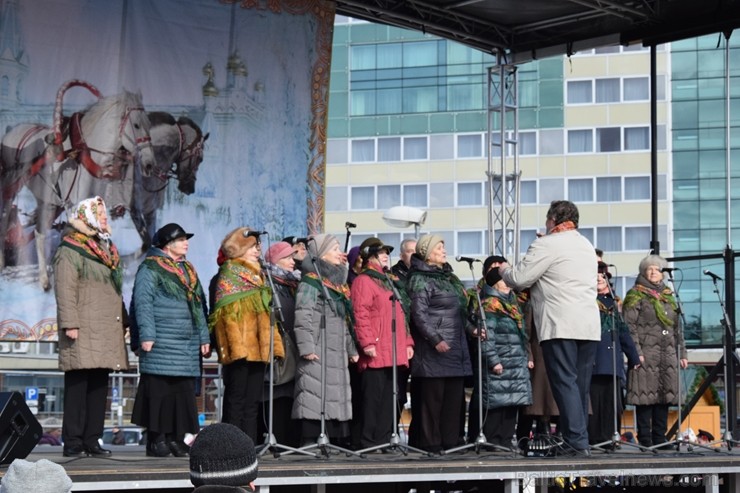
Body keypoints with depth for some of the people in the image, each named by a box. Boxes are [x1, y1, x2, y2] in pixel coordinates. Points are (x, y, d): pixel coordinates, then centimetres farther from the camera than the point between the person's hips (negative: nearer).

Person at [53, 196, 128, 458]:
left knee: (99, 386, 7)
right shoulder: (70, 251, -4)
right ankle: (72, 443, -4)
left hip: (106, 332, 8)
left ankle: (92, 440, 11)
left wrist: (123, 321, 18)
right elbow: (65, 291, -12)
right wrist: (70, 324, -20)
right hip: (83, 331, -8)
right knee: (78, 385, -7)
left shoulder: (106, 250, 22)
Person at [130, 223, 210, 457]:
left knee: (183, 392, 5)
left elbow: (199, 305, 23)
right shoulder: (150, 269, -1)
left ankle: (176, 437, 10)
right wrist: (146, 335, -17)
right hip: (161, 345, -7)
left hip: (189, 346, 7)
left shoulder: (188, 270, 21)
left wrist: (204, 337, 17)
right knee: (159, 391, -7)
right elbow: (142, 303, -9)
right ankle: (156, 439, -2)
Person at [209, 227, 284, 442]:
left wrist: (276, 344, 15)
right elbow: (227, 313, -11)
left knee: (253, 400, 8)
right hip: (240, 348, -8)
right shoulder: (229, 272, -2)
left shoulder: (259, 275, 22)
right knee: (236, 398, -6)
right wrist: (236, 345, -20)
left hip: (258, 348, 8)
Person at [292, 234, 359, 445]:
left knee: (337, 397, 7)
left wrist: (351, 348, 21)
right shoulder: (310, 282, -5)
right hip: (318, 352, -8)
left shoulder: (338, 283, 21)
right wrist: (306, 347, -21)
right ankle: (310, 441, -11)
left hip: (337, 352, 8)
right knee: (315, 395, -11)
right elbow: (303, 317, -14)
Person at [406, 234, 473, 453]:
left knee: (454, 396, 7)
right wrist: (435, 339, -21)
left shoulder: (448, 277, 21)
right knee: (432, 396, -6)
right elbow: (419, 314, -15)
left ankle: (451, 440, 13)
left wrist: (471, 329, 15)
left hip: (456, 346, 8)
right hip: (434, 349, -8)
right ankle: (431, 442, -2)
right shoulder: (420, 280, -6)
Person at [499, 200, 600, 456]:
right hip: (589, 325, 8)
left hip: (560, 326, -8)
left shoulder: (547, 245, -6)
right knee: (580, 386, 9)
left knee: (565, 384, -9)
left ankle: (576, 442, -15)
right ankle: (581, 442, 11)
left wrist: (504, 269, 14)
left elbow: (519, 279, -8)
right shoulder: (586, 245, 20)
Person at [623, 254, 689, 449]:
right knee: (645, 394, -7)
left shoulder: (668, 297, 21)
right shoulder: (635, 296, 2)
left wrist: (682, 353, 14)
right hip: (646, 354, -6)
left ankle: (659, 438, 11)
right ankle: (644, 438, -4)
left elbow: (677, 329, 22)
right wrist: (636, 352, -16)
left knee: (665, 395, 5)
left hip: (667, 355, 6)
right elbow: (630, 326, -7)